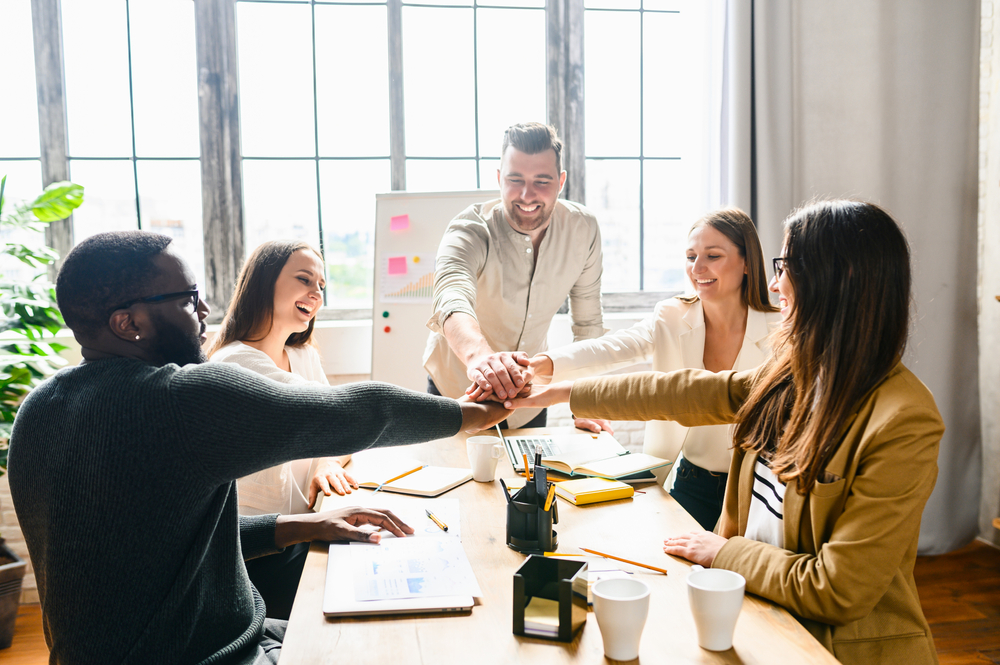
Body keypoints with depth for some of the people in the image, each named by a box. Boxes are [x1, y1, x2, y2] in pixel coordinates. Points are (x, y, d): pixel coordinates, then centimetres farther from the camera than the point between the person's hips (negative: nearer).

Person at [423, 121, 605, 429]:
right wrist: (479, 355, -69)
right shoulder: (469, 230, -26)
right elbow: (452, 300, -48)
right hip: (457, 391, -3)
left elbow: (588, 321, -2)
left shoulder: (582, 228, -14)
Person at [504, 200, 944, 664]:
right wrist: (565, 392, 13)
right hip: (761, 616, 6)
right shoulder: (794, 375, 0)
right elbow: (690, 393, 8)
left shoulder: (904, 422, -24)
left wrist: (725, 552, -11)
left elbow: (836, 590, -23)